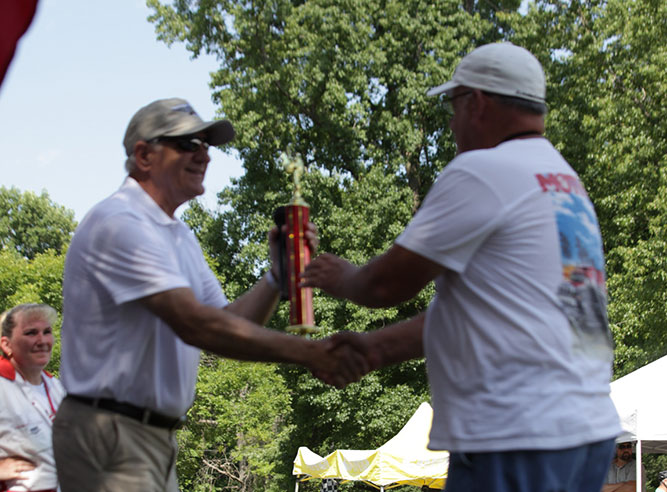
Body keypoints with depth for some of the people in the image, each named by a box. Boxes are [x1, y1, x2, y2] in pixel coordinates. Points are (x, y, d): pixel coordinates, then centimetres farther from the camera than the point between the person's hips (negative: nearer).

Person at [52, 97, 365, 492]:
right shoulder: (120, 222, -15)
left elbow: (228, 324, 13)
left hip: (157, 437, 10)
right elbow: (194, 324, -24)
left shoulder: (180, 237, 18)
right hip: (110, 432, -10)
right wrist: (303, 351, -27)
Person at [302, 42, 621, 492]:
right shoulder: (569, 183, 19)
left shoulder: (481, 172, -9)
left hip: (517, 443, -9)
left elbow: (391, 283, -5)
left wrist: (342, 279, 17)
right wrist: (378, 347, 17)